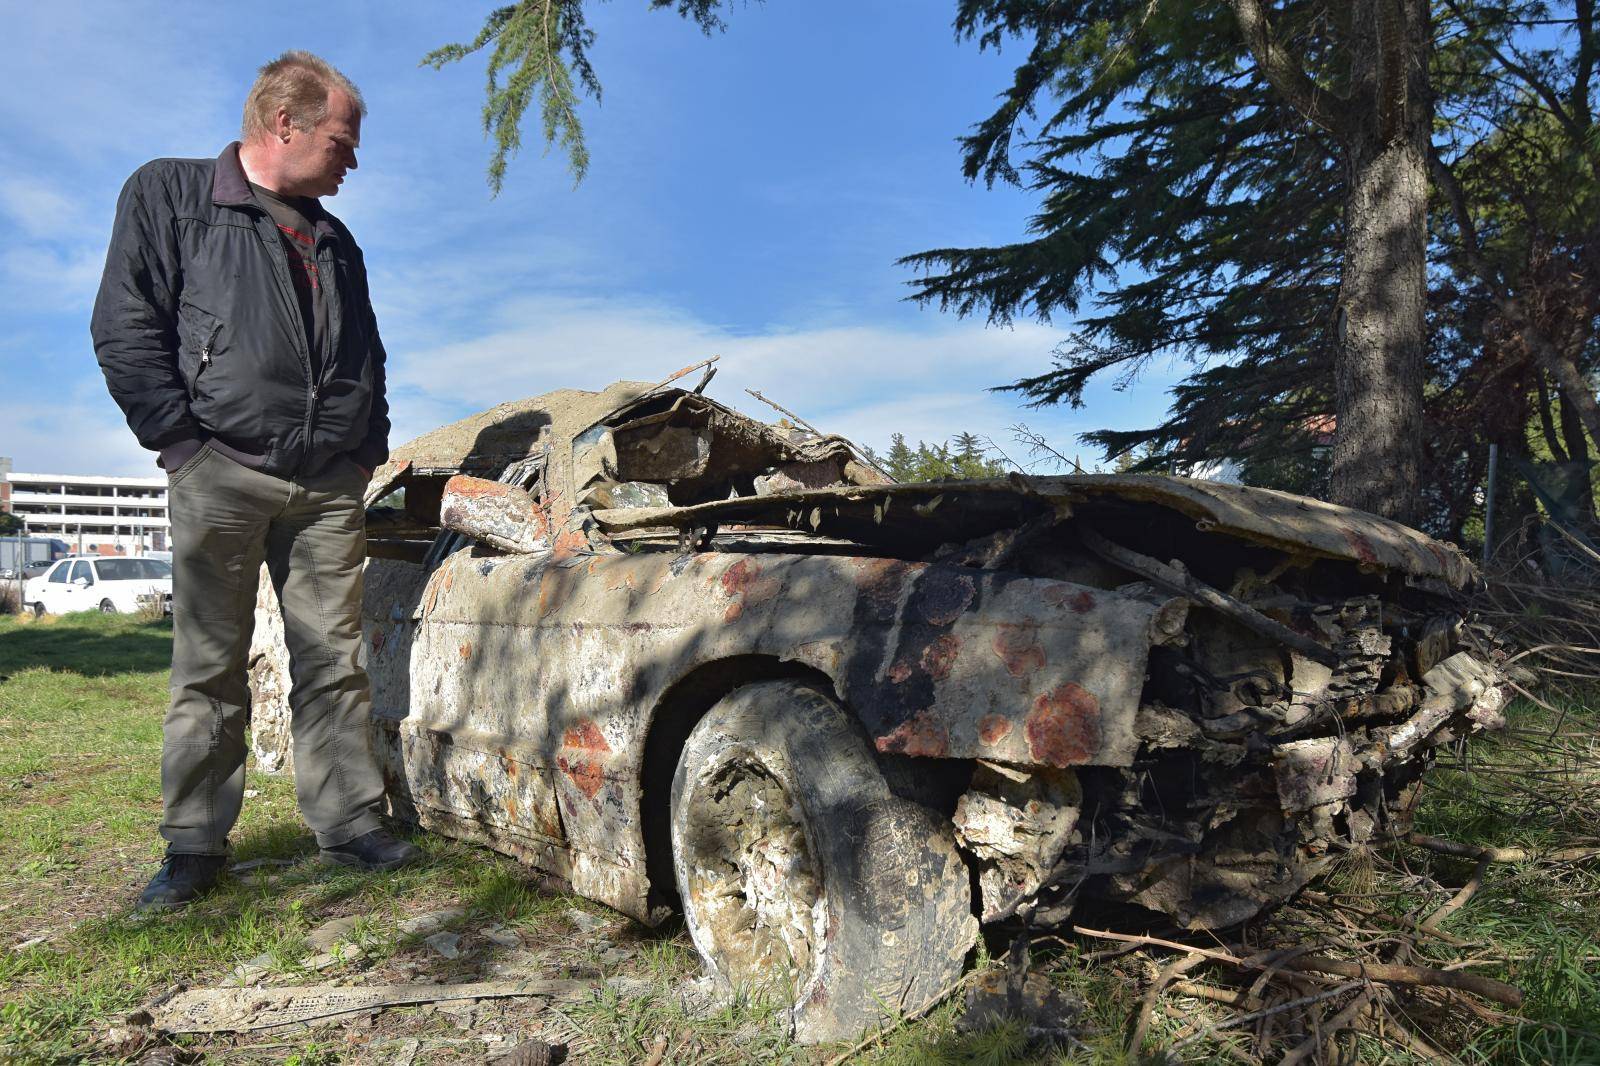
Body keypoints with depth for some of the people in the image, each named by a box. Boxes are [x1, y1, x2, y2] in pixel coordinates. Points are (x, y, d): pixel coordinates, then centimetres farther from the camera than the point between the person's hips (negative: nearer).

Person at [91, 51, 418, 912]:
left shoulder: (334, 241, 21)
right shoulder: (169, 195, 6)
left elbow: (368, 361, 25)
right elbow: (124, 328, -3)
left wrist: (368, 449, 11)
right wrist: (183, 441, -10)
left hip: (329, 488, 4)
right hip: (223, 477, -4)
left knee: (333, 665, 5)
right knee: (209, 669, 2)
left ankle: (348, 822, 12)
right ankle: (194, 845, 12)